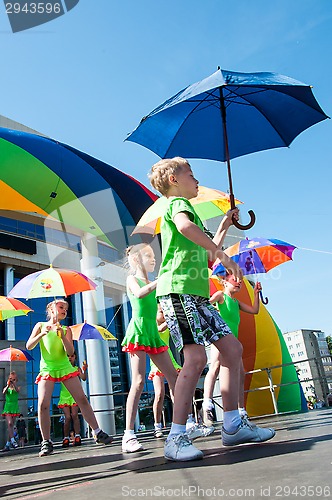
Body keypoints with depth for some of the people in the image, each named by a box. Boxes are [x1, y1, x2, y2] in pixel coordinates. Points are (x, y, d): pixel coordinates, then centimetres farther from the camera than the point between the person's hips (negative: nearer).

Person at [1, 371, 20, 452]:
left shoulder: (17, 388, 6)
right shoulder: (6, 388, 6)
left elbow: (17, 391, -19)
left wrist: (13, 384, -35)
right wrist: (8, 385, -35)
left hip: (15, 408, 1)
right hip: (7, 408, -1)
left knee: (11, 425, 2)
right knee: (9, 423, -19)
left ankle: (8, 444, 7)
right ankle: (12, 440, -25)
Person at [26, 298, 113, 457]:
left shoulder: (66, 329, 9)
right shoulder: (40, 325, 7)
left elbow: (70, 352, -1)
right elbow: (29, 346, -2)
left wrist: (62, 336, -16)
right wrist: (42, 334, -17)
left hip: (65, 368, 1)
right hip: (47, 369, -1)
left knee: (82, 399, -4)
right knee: (43, 404, -15)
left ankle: (98, 433, 4)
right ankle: (46, 442, -3)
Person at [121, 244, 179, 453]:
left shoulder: (152, 283, 21)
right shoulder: (132, 279, 1)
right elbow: (139, 294, -22)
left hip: (153, 332, 7)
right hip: (139, 330, -7)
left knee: (174, 376, 5)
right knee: (138, 382, -15)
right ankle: (129, 435, -13)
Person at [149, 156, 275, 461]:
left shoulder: (183, 207, 31)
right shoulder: (177, 203, 1)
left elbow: (207, 254, 33)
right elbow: (185, 226, -27)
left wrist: (225, 224, 37)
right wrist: (223, 255, -22)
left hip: (196, 294, 10)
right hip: (178, 289, -10)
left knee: (232, 348, 6)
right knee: (196, 357, -18)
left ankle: (233, 426, 11)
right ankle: (176, 438, -12)